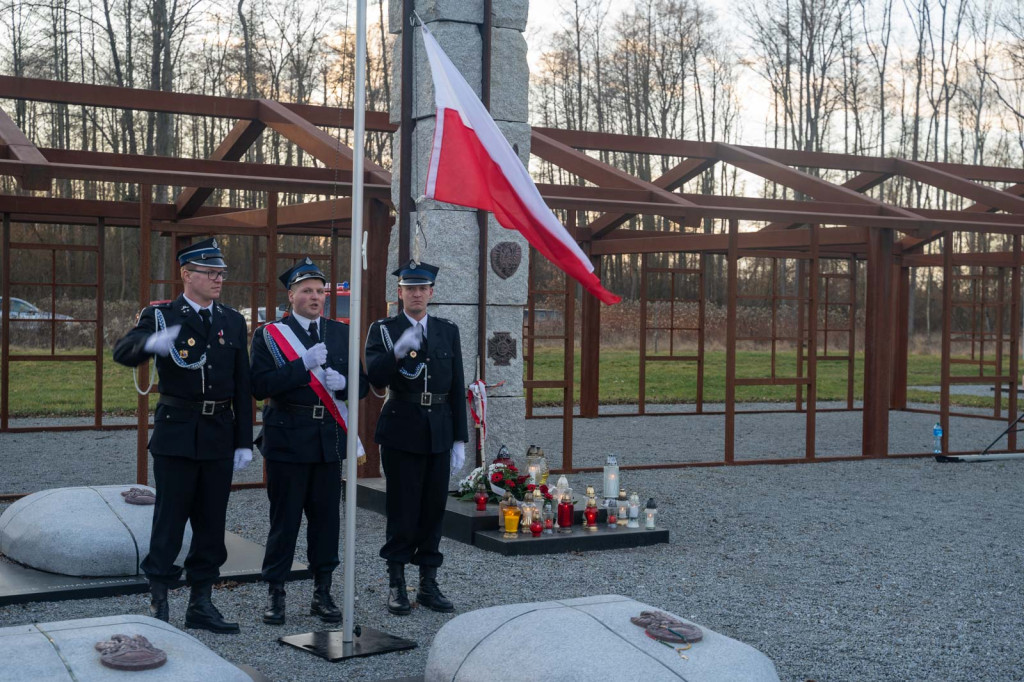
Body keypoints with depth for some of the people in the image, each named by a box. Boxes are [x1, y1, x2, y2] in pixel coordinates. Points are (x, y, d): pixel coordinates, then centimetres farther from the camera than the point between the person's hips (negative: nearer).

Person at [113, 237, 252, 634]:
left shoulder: (233, 322, 10)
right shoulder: (161, 316, -2)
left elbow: (242, 386, 9)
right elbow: (122, 353, -19)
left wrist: (244, 441, 5)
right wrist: (151, 342, -42)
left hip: (220, 437, 4)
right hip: (176, 435, -4)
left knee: (211, 523, 9)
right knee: (169, 522, 0)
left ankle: (200, 604, 19)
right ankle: (157, 604, 11)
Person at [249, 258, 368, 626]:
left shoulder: (342, 333, 11)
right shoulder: (269, 335, -1)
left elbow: (363, 384, 11)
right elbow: (261, 386, -13)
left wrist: (342, 382, -11)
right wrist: (304, 364, -21)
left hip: (329, 439, 4)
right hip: (287, 439, -3)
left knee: (327, 516, 7)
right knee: (284, 519, 2)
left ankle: (322, 594, 18)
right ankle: (275, 594, 14)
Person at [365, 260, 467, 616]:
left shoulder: (448, 331, 10)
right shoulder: (383, 330, 0)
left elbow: (457, 388, 9)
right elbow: (375, 378, -13)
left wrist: (460, 439, 5)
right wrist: (398, 352, -30)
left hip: (440, 432, 3)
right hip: (402, 430, -3)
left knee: (434, 509, 7)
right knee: (402, 509, 0)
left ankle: (428, 584, 17)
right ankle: (396, 584, 11)